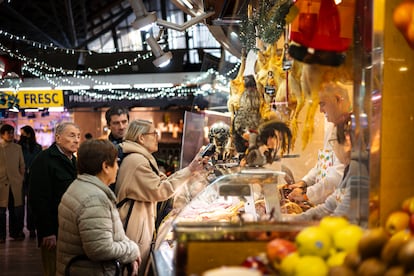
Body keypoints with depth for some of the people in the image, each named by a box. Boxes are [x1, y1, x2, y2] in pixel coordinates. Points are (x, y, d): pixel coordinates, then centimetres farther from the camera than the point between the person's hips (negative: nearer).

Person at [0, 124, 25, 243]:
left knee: (16, 210, 5)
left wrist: (21, 179, 7)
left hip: (15, 184, 2)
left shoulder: (18, 148, 9)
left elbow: (22, 165, 13)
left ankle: (15, 232, 18)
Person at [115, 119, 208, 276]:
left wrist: (192, 168, 8)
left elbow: (161, 181, 16)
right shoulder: (137, 161, -18)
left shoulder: (142, 158, 16)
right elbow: (160, 191, -20)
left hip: (143, 224, 11)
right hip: (135, 226, -11)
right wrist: (189, 171, -17)